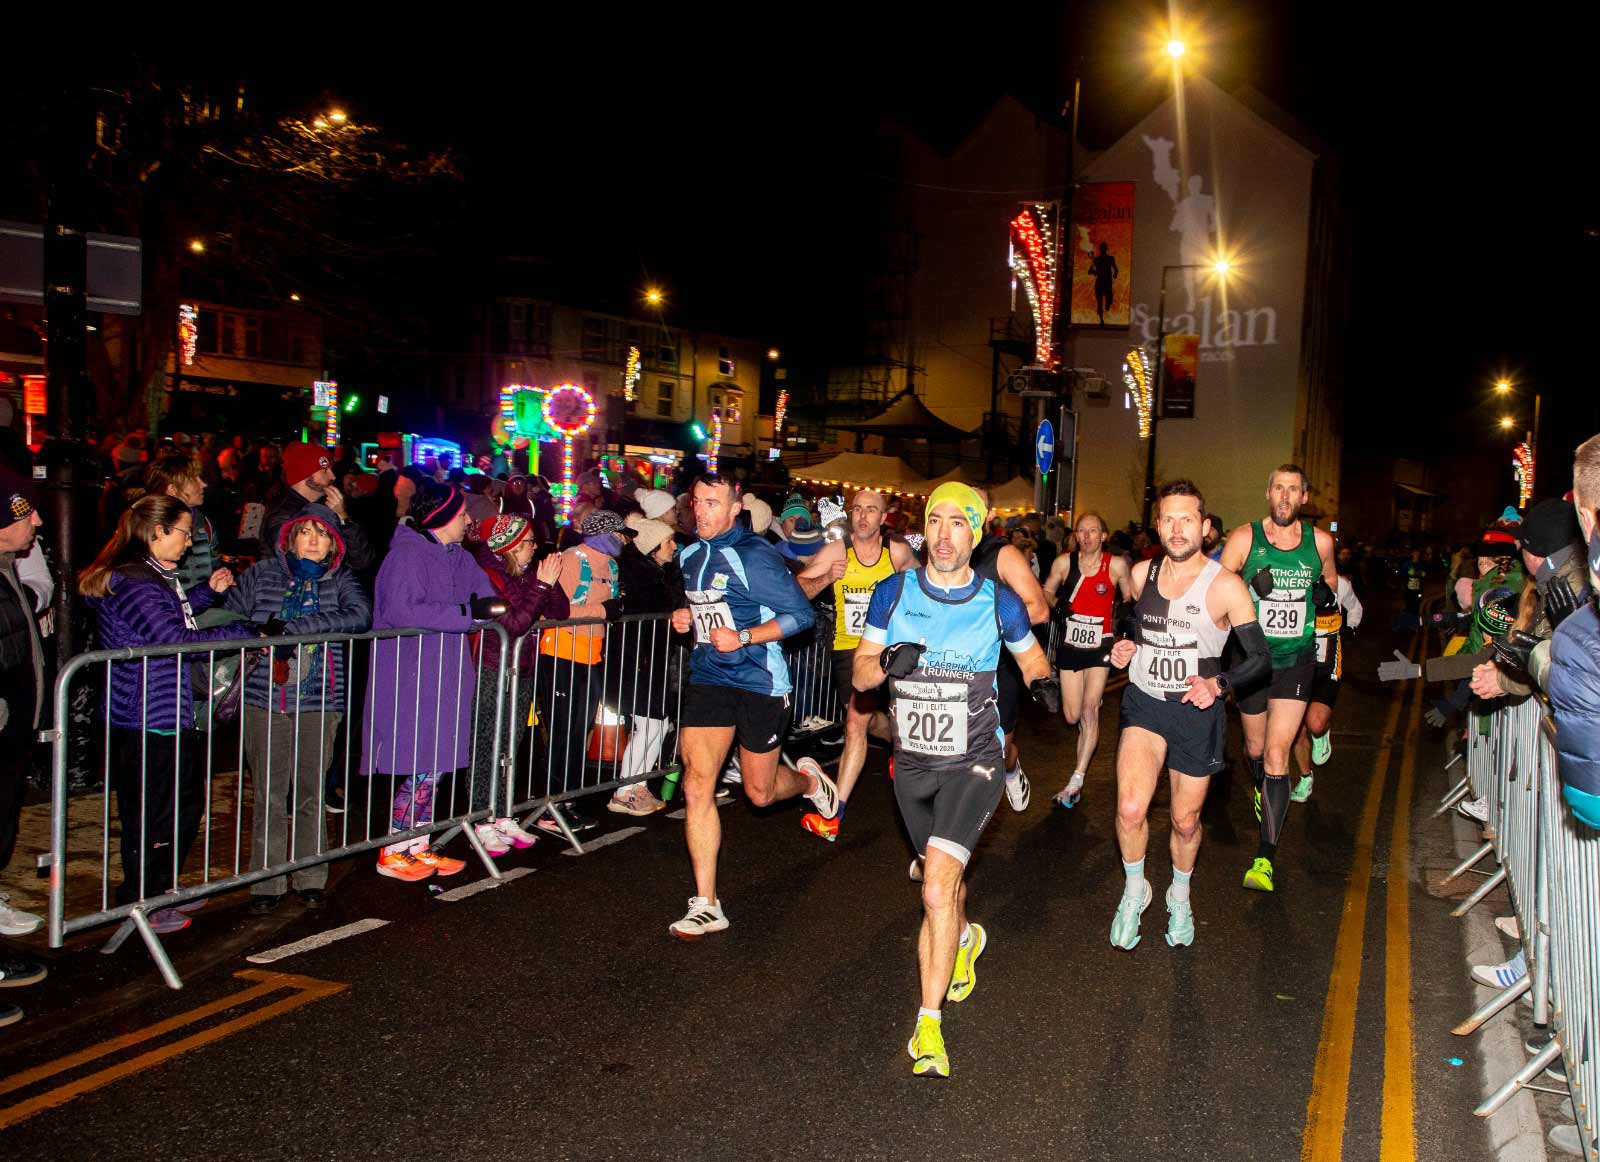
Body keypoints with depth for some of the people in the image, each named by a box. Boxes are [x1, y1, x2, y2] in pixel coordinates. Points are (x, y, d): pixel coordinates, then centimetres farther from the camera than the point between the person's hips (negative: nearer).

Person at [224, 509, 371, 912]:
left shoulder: (341, 581, 6)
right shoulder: (261, 574, 7)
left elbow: (360, 614, -14)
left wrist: (294, 627, -21)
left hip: (319, 705, 0)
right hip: (266, 701, 0)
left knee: (312, 794, 6)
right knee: (270, 796, 0)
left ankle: (310, 878, 18)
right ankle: (267, 883, 10)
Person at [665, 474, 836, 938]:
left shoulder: (754, 556, -14)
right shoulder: (690, 556, 8)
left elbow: (802, 613, -14)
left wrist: (743, 637, -24)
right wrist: (686, 617, 5)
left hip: (759, 682, -5)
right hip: (708, 678, 5)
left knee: (760, 792, 9)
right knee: (696, 786, -7)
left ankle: (808, 779, 46)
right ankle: (706, 905, 0)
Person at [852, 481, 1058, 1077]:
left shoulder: (998, 602, -6)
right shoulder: (893, 592, -3)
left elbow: (1029, 653, 12)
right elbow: (859, 672, 1)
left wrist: (1043, 682, -10)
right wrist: (886, 663, -22)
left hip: (974, 762, -3)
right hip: (912, 761, 3)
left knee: (937, 887, -19)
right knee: (943, 877, 22)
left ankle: (929, 1022, -6)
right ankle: (965, 939, 56)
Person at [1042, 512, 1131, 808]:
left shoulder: (1116, 565, -5)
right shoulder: (1064, 562, -1)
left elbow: (1130, 598, 9)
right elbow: (1046, 590, 11)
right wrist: (1057, 603, -9)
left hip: (1100, 646, -2)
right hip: (1070, 645, 2)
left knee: (1090, 709, -16)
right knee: (1073, 716, 6)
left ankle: (1077, 781, -15)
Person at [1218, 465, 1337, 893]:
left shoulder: (1319, 541, -1)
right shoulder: (1244, 538, -7)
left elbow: (1329, 578, 19)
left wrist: (1327, 593, -2)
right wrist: (1251, 588, -25)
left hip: (1296, 660, 0)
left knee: (1277, 755, -11)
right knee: (1255, 749, 17)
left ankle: (1265, 857, -9)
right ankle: (1262, 794, 53)